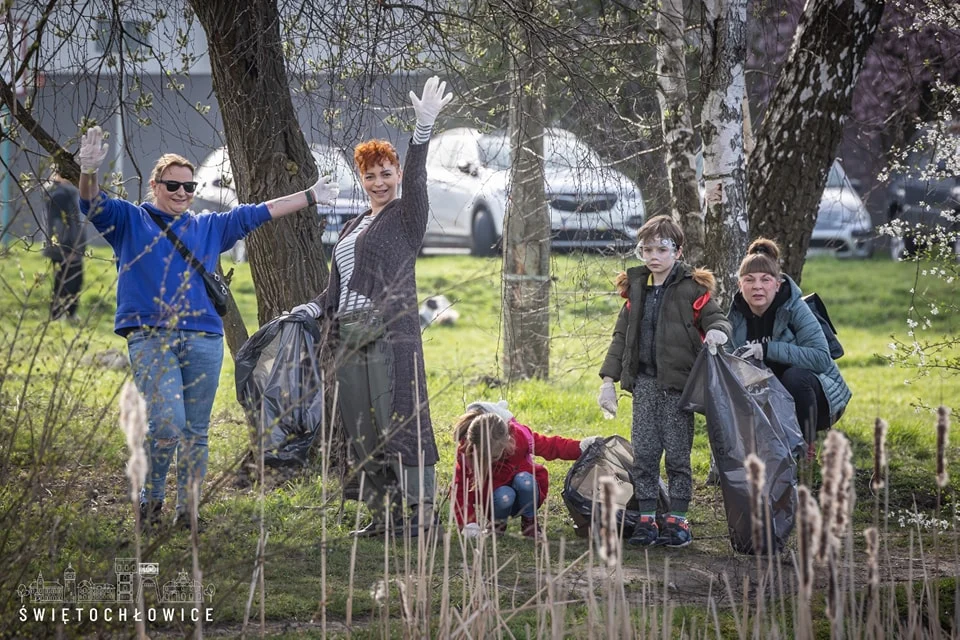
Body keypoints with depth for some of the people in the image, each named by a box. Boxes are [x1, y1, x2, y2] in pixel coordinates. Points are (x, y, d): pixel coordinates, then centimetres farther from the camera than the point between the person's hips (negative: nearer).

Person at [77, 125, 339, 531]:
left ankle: (186, 513, 13)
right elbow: (93, 205, -8)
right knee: (167, 423, -19)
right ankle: (150, 499, 0)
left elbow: (260, 213, 23)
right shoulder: (130, 221, 8)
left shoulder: (209, 227, 19)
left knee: (195, 432, 5)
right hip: (150, 338, -4)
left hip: (203, 340, 4)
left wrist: (310, 197, 25)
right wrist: (89, 172, -29)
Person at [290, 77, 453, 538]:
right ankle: (383, 513, 9)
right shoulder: (353, 228, 25)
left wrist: (424, 128, -29)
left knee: (401, 422, -13)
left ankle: (420, 511, -14)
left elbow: (414, 179, -16)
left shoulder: (406, 217, 3)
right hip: (348, 338, 8)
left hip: (391, 334, -8)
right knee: (362, 429, 5)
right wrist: (315, 308, 10)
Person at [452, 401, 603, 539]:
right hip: (495, 497, -1)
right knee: (504, 496, -37)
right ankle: (498, 522, -1)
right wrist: (468, 524, -30)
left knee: (524, 480, -34)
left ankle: (529, 521, -7)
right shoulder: (466, 453, -25)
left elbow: (550, 446, -11)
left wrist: (580, 447, -25)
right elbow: (461, 488, -21)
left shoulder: (519, 436, -22)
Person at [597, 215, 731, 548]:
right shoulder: (636, 289, 13)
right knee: (643, 453, 3)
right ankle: (646, 519, 10)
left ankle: (678, 520, 6)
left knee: (677, 453, -1)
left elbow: (715, 318, -1)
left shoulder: (691, 288, -2)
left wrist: (717, 331, -27)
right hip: (644, 380, 5)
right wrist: (609, 380, 12)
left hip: (677, 381, -4)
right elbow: (622, 336, 16)